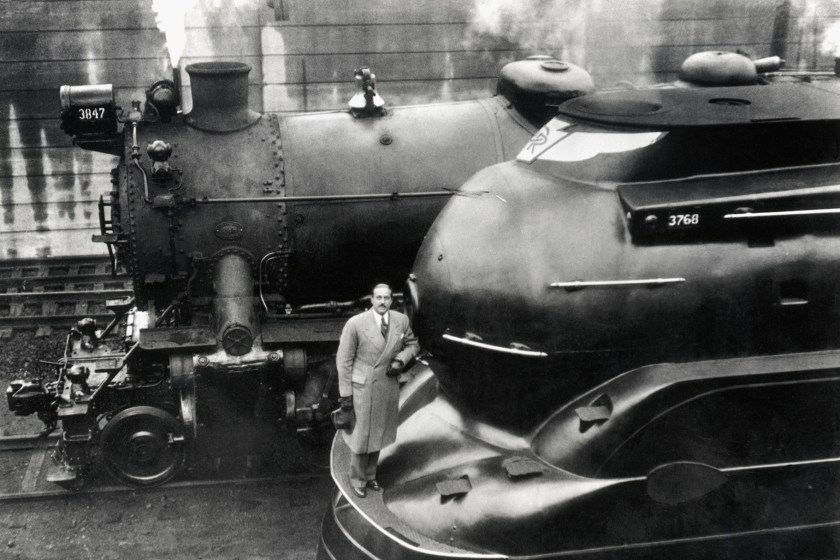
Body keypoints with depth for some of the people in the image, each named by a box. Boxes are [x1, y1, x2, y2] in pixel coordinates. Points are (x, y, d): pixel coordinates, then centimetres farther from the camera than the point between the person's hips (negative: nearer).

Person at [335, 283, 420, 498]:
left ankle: (370, 475, 39)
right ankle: (357, 479, 30)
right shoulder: (355, 324, -18)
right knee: (361, 434, 8)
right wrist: (345, 394, -10)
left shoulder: (401, 320, -7)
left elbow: (412, 344, 11)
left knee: (378, 433, 18)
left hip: (388, 388, 4)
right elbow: (344, 360, -11)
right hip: (362, 387, -4)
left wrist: (400, 360, -10)